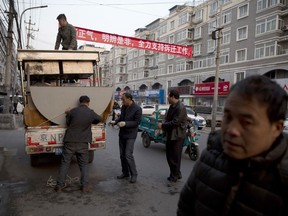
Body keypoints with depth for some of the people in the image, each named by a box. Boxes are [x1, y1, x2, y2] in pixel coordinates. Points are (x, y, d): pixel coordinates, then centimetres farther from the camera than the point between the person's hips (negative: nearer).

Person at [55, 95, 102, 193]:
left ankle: (60, 185, 17)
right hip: (83, 143, 0)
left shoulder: (73, 111, -4)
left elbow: (68, 123, 10)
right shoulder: (91, 113, -3)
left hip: (70, 142, 0)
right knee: (84, 164, 12)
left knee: (65, 163, 11)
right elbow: (100, 118, 17)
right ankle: (84, 186, 10)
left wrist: (68, 114, 24)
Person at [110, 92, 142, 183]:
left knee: (128, 155, -9)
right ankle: (125, 172, 28)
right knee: (122, 155, 13)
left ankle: (134, 174, 7)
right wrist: (115, 121, -1)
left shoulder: (137, 109, -16)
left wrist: (125, 123, -25)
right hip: (122, 134, 7)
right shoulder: (123, 107, 4)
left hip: (130, 135, -7)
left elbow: (137, 122, -17)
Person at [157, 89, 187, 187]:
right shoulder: (172, 106, 10)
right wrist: (163, 125, -4)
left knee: (175, 157, 2)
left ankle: (173, 177, 16)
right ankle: (177, 174, 34)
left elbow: (175, 122, -25)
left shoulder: (180, 107, -20)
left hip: (177, 136, -10)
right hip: (170, 134, 10)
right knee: (169, 156, 17)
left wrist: (163, 125, -15)